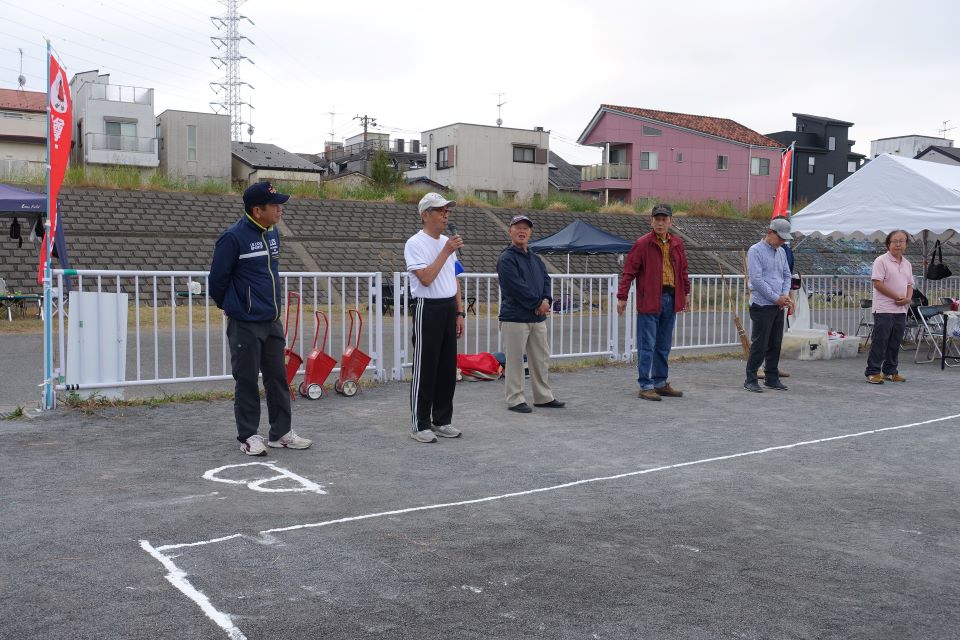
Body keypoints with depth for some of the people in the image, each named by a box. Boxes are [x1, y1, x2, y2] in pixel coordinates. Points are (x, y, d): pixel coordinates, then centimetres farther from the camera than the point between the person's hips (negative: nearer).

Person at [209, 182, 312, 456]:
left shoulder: (273, 234, 8)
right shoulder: (234, 237, -15)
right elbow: (217, 278, -9)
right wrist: (231, 307, 5)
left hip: (272, 322, 7)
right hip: (245, 325, -7)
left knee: (278, 377, 11)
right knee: (247, 380, 2)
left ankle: (281, 432, 21)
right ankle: (248, 436, 14)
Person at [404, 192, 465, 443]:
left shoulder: (447, 242, 14)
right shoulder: (415, 243, -10)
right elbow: (426, 278, -22)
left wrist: (459, 313, 13)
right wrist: (446, 252, -19)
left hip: (449, 308, 8)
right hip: (427, 309, -8)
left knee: (448, 368, 11)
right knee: (425, 369, -3)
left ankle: (442, 420, 21)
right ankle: (420, 424, 6)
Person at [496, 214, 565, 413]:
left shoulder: (535, 259, 17)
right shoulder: (506, 259, -9)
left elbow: (546, 280, 12)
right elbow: (516, 287, -17)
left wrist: (546, 300, -8)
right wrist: (538, 303, -13)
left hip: (538, 318, 8)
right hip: (514, 318, -8)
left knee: (541, 359, 13)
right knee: (515, 360, -2)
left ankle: (544, 397, 23)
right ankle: (515, 399, 6)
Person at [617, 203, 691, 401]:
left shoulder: (677, 244, 9)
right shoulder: (642, 244, -8)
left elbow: (683, 270, 21)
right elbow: (628, 272, -9)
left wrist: (686, 292, 20)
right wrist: (622, 297, -12)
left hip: (671, 299, 6)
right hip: (649, 301, -6)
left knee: (664, 346, 13)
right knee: (647, 346, -2)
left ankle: (661, 383, 23)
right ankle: (645, 386, 4)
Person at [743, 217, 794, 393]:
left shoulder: (781, 252, 15)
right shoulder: (756, 251, -9)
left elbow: (786, 275, 19)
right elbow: (757, 280, -16)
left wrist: (785, 295, -1)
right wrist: (776, 298, -14)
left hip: (778, 306, 7)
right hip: (762, 305, -7)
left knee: (775, 344, 10)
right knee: (759, 344, -6)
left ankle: (772, 378, 19)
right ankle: (750, 380, 1)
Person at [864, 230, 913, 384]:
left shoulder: (907, 264, 16)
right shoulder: (881, 261, -7)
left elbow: (910, 284, 20)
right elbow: (878, 283, -14)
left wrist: (908, 298, -2)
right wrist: (897, 297, -14)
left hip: (901, 310, 7)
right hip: (884, 309, -7)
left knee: (895, 343, 10)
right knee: (880, 342, -7)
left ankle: (890, 371, 19)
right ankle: (872, 372, -3)